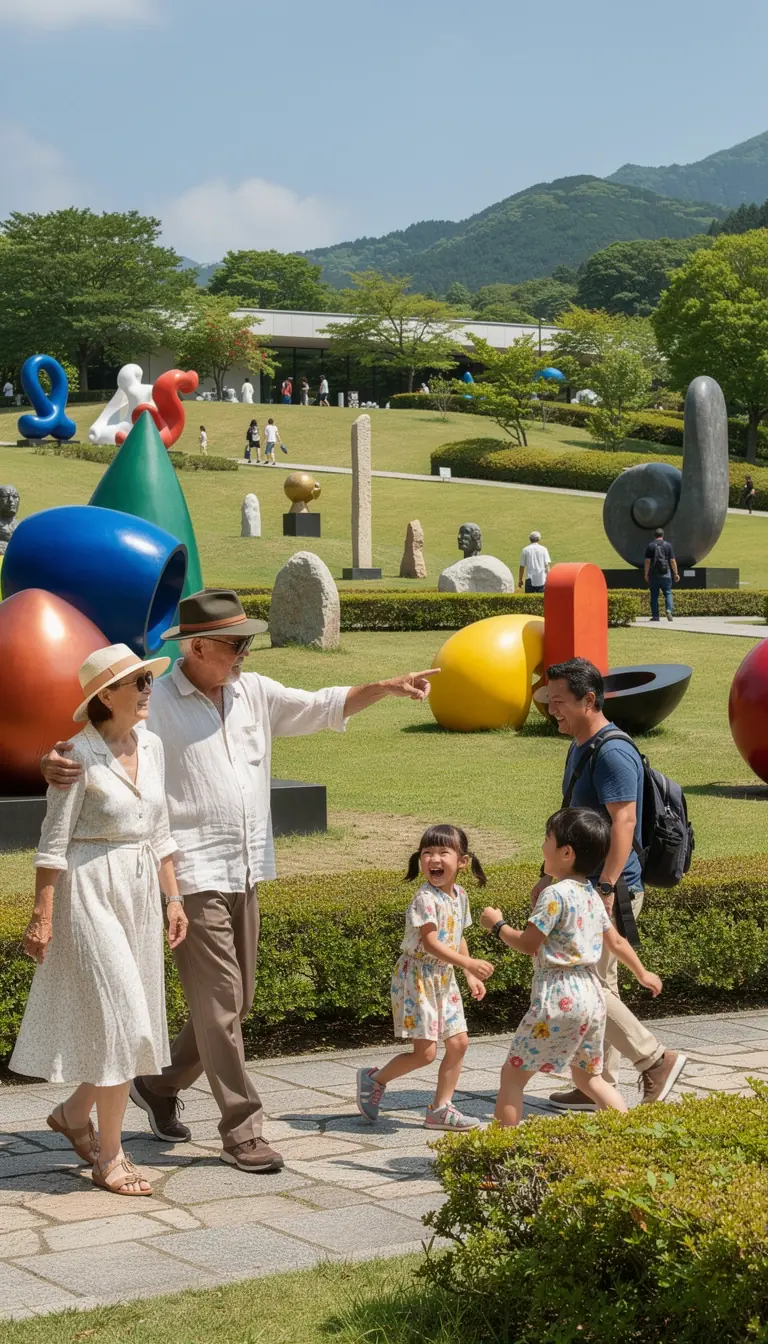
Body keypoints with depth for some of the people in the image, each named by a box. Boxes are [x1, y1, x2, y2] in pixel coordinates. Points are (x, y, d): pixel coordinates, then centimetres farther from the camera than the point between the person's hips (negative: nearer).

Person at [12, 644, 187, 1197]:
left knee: (133, 1021, 11)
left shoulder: (151, 746, 7)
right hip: (90, 892, -7)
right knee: (118, 1022, -7)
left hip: (140, 892, 7)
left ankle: (74, 1112, 32)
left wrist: (173, 898, 10)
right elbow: (54, 844, -11)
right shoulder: (80, 757, -13)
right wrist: (42, 918, -13)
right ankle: (109, 1157, 3)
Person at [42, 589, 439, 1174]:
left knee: (236, 1002, 14)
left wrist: (383, 688, 5)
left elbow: (321, 707, 18)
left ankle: (161, 1085, 33)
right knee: (219, 1003, -6)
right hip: (194, 874, -7)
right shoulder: (156, 703, -10)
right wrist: (57, 765, -38)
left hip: (246, 873, 7)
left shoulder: (254, 692, 10)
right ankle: (242, 1129, 2)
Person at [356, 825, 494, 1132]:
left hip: (444, 979, 8)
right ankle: (374, 1079, 14)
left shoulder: (459, 895, 6)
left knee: (458, 1042, 4)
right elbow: (430, 942, -26)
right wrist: (469, 963, -30)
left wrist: (470, 977, 15)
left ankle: (440, 1108, 14)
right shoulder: (426, 898, -20)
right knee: (425, 1051, -8)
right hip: (417, 977, -8)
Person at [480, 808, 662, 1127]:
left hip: (558, 998, -9)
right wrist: (642, 973, 38)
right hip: (591, 995, 9)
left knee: (513, 1074, -2)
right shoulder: (592, 895, 12)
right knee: (589, 1077, 21)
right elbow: (616, 941, 22)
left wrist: (497, 925, 2)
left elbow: (527, 944, -15)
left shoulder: (555, 894, -14)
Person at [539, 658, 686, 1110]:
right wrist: (553, 877, 25)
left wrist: (605, 888, -31)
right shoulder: (580, 749, 14)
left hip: (612, 889, -10)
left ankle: (657, 1060, 1)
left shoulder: (613, 754, -18)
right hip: (586, 886, 10)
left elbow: (624, 822, -26)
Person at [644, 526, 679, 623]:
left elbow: (647, 561, -5)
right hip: (666, 574, 0)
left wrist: (646, 574, 1)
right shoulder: (668, 545, 1)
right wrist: (675, 573, 6)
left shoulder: (650, 546, -1)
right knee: (668, 593, 8)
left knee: (654, 595, 5)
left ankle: (655, 616, 3)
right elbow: (673, 561, 0)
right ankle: (669, 610, -14)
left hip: (654, 575, 0)